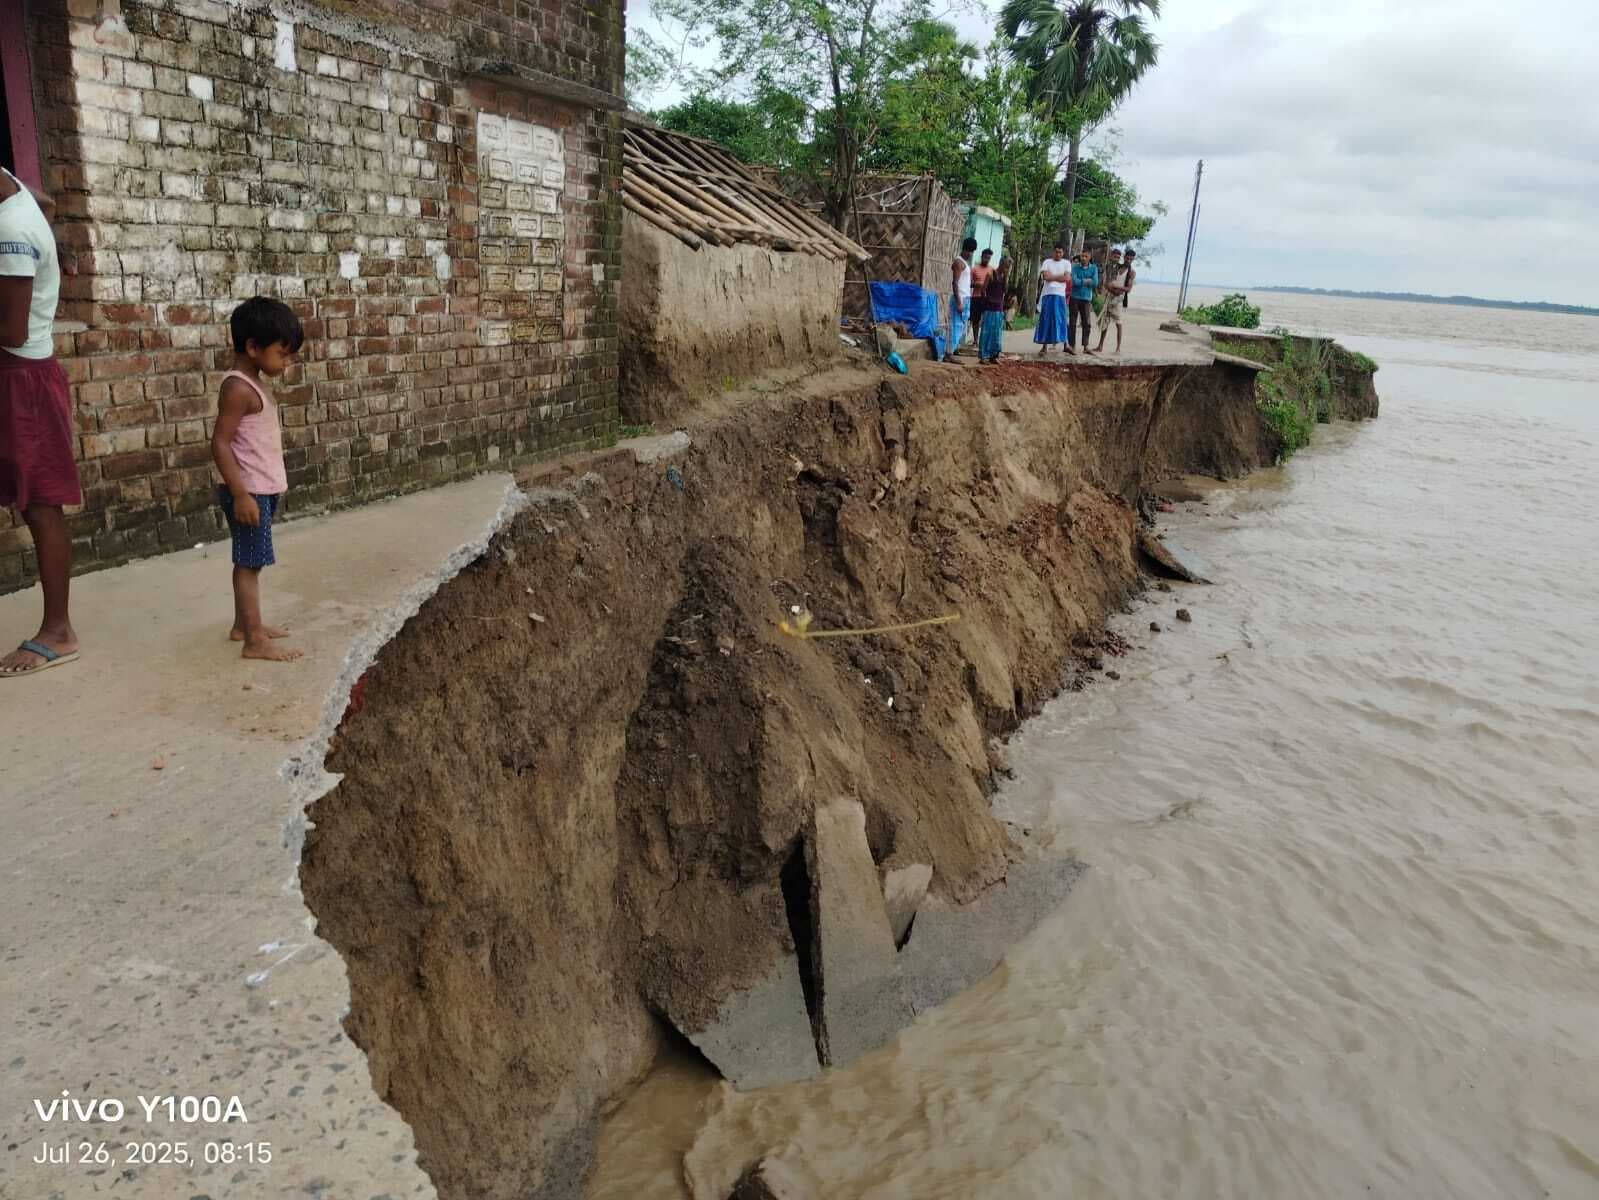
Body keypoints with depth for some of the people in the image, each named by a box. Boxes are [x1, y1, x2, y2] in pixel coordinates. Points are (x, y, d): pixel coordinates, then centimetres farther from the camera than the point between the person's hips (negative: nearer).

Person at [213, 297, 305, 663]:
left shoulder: (252, 384, 13)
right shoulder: (238, 388, -17)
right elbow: (220, 443, -21)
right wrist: (241, 493, -24)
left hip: (262, 490, 10)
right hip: (249, 493, -10)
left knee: (248, 561, 17)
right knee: (250, 563, -6)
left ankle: (244, 624, 28)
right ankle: (255, 641, -3)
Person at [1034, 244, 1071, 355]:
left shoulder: (1066, 263, 9)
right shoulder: (1047, 262, 8)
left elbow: (1067, 278, -4)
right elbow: (1045, 276, -7)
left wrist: (1052, 276, -5)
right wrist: (1059, 276, -3)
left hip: (1060, 295, 0)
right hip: (1047, 294, 0)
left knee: (1060, 319, -2)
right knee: (1045, 320, 0)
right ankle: (1044, 345, 5)